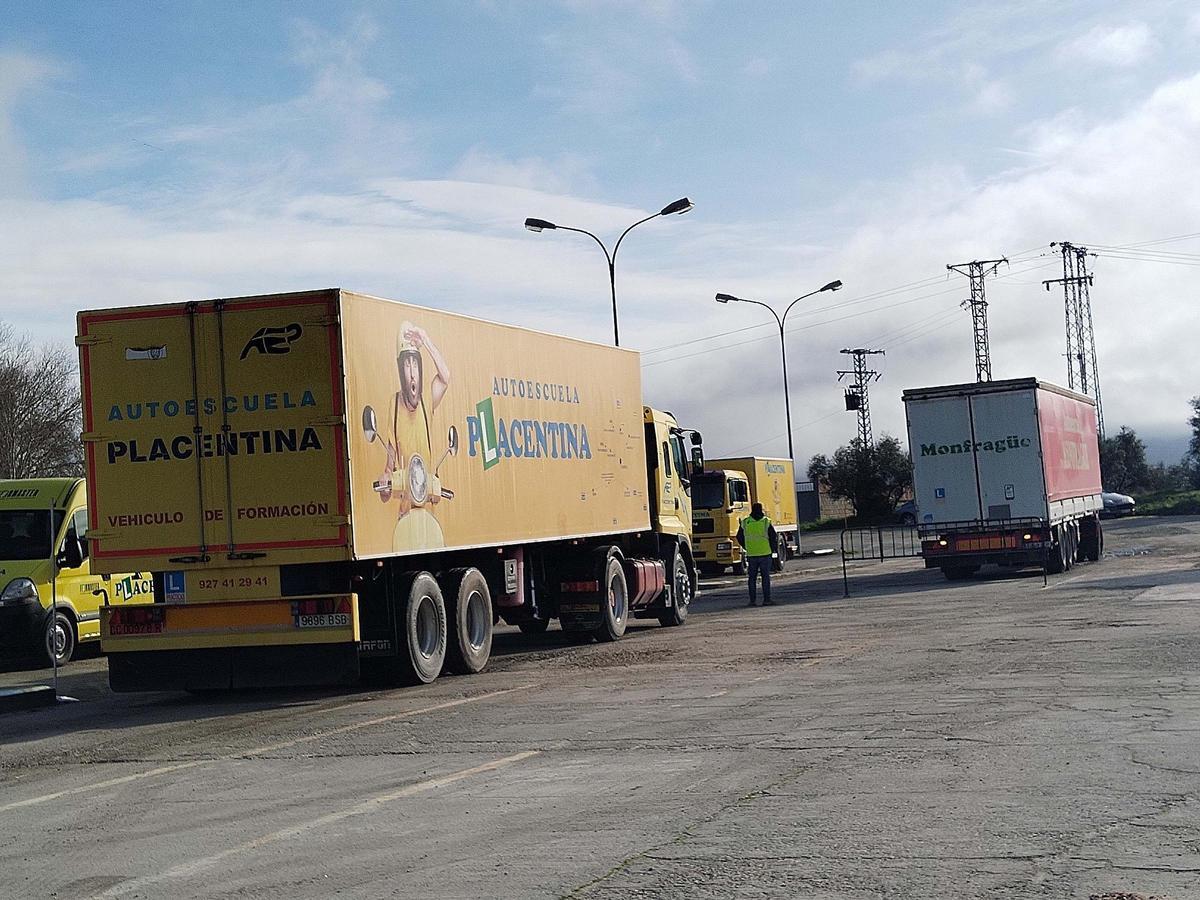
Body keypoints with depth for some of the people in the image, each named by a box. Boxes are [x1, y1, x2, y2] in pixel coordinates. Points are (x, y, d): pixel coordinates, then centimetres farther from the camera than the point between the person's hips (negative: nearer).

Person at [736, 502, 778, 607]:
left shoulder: (745, 523, 2)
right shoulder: (766, 522, -5)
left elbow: (740, 538, 10)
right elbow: (774, 537, -4)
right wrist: (775, 549, 13)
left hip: (751, 555, 2)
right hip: (765, 554, -2)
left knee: (752, 578, 8)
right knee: (766, 577, 3)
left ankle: (752, 600, 5)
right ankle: (766, 599, 0)